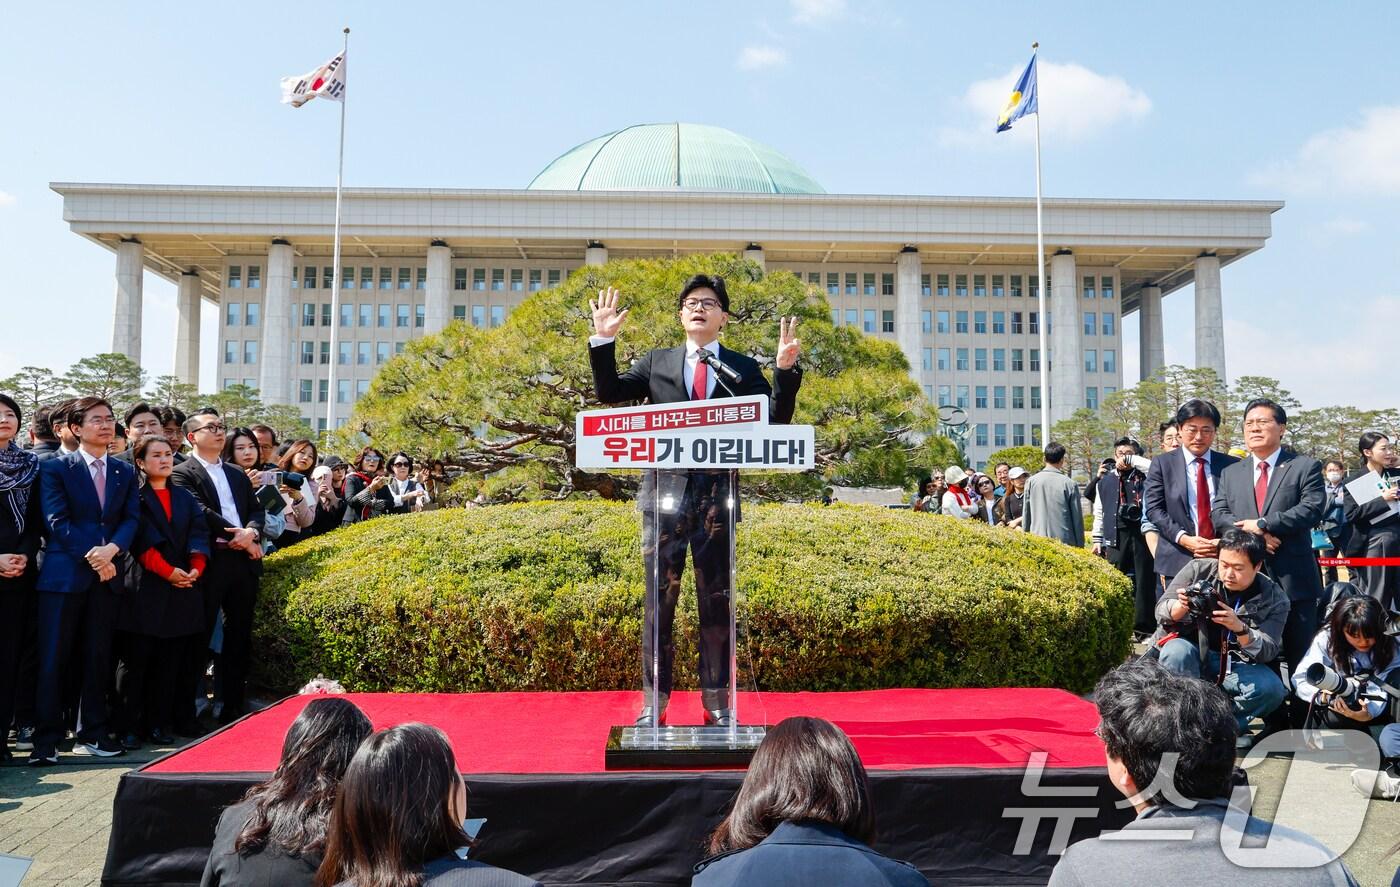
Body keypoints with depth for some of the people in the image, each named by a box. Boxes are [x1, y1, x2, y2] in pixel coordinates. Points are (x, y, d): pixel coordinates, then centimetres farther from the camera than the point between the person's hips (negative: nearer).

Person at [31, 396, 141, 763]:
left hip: (107, 576, 4)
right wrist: (91, 556, -14)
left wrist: (112, 549, -14)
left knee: (98, 658, 8)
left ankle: (92, 733, 17)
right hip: (64, 574, -4)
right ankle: (46, 739, 5)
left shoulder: (125, 473, 14)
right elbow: (57, 521, -7)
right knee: (54, 659, -1)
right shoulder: (56, 468, 1)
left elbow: (131, 519, 5)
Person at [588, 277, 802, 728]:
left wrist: (786, 369, -12)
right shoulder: (656, 362, 13)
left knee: (716, 599, 6)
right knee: (659, 597, 4)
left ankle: (716, 699, 15)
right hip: (664, 491, 1)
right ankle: (654, 700, 13)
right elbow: (609, 393, 7)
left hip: (717, 493, 0)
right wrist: (603, 342, -2)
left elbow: (775, 421, 1)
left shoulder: (744, 368, 9)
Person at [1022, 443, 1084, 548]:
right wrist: (1080, 546, 8)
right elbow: (1077, 518, 1)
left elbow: (1026, 515, 7)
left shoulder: (1031, 481, 2)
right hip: (1064, 541, -2)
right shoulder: (1070, 484, -4)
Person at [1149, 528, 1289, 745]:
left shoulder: (1274, 599, -6)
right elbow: (1161, 613, -5)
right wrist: (1181, 606, -30)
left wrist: (1240, 628, -36)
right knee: (1177, 651, -34)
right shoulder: (1198, 570, -7)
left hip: (1233, 665, 1)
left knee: (1271, 690, -26)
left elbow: (1266, 652, -15)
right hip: (1189, 649, -1)